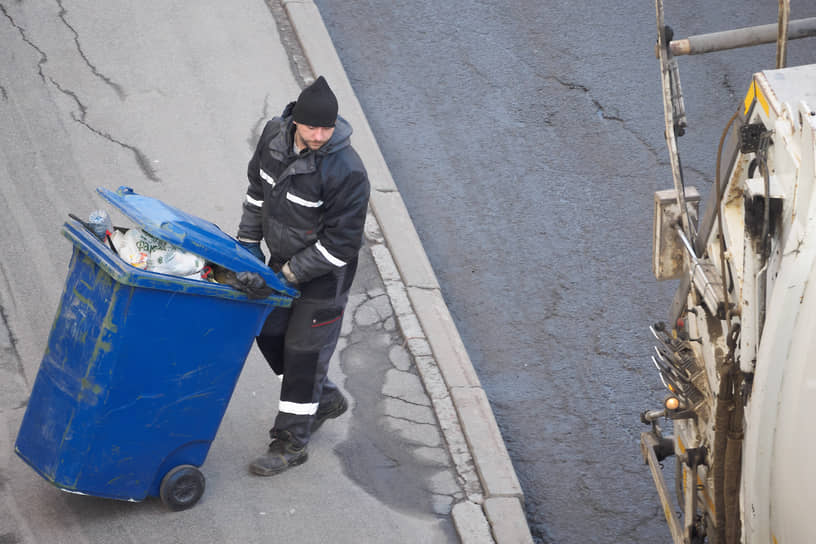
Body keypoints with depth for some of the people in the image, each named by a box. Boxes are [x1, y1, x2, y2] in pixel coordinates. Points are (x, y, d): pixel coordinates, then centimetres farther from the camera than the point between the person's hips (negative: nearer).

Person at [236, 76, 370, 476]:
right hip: (284, 259, 7)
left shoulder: (346, 171, -31)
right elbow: (258, 188, 8)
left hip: (325, 273, -7)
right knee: (269, 331, 17)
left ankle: (291, 441, 17)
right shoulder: (275, 135, -11)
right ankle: (325, 400, 39)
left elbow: (340, 244, -25)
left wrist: (288, 275, -21)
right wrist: (247, 243, 8)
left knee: (304, 348, 1)